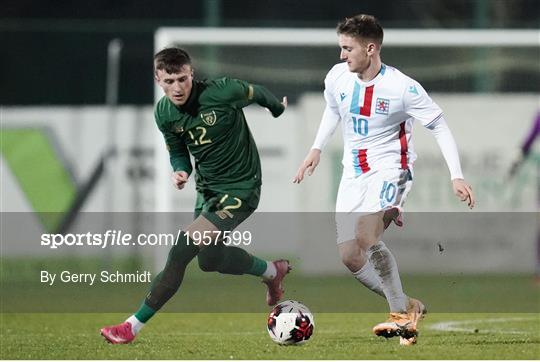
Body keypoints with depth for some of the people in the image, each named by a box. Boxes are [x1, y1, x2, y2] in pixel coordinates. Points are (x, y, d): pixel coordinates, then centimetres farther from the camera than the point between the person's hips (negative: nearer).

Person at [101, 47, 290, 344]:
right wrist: (181, 171, -15)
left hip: (239, 190, -7)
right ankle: (273, 272, 45)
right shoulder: (164, 113, -7)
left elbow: (256, 93, -2)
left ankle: (134, 326, -13)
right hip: (207, 187, 7)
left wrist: (277, 107, 20)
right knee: (209, 259, 19)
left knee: (182, 250, -18)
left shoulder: (221, 93, -24)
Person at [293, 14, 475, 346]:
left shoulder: (403, 88, -18)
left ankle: (402, 312, -16)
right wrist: (317, 150, 13)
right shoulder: (337, 77, -3)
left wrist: (457, 176, -17)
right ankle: (406, 307, 14)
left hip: (390, 169, -6)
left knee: (364, 238, -30)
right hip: (354, 173, 6)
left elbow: (440, 126, -10)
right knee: (350, 256, -2)